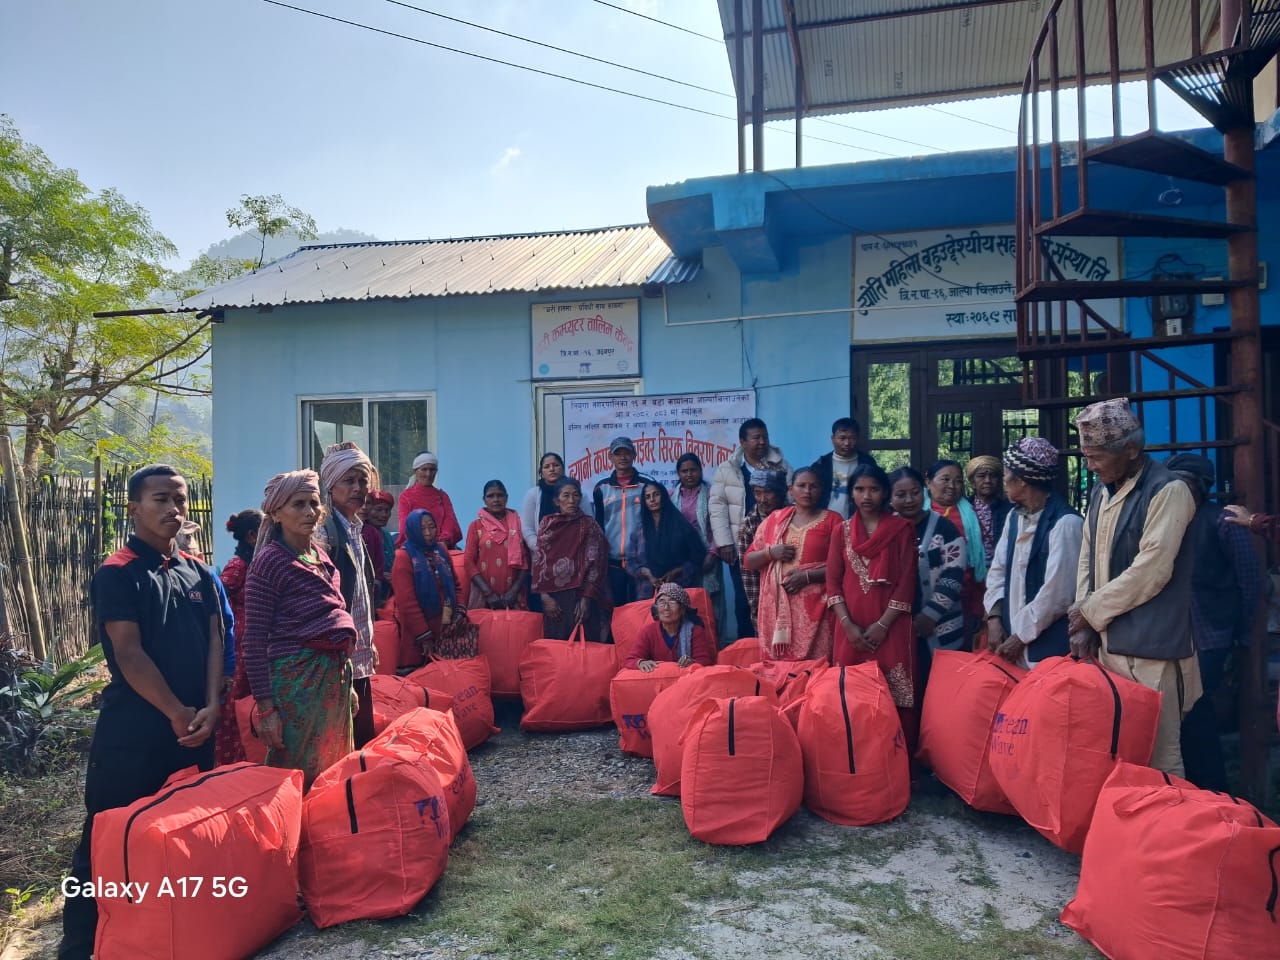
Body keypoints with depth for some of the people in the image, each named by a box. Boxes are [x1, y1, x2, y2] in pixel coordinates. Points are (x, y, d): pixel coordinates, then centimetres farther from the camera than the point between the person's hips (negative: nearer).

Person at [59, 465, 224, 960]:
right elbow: (129, 655, -14)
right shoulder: (116, 574, -9)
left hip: (195, 727, 6)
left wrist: (210, 708, -5)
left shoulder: (197, 572, 9)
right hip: (133, 731, -5)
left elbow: (214, 641, 7)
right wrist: (177, 713, -12)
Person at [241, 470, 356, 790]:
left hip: (335, 675, 7)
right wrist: (265, 706, -15)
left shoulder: (321, 556, 11)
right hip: (296, 678, -7)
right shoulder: (269, 563, -10)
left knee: (333, 771, 16)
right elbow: (254, 641, -12)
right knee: (294, 779, 4)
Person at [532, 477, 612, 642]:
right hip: (553, 599, 2)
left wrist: (586, 600, -11)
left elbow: (594, 565, -4)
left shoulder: (590, 525, 1)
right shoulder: (547, 524, 7)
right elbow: (538, 561, 4)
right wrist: (545, 596, -5)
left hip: (581, 597, -2)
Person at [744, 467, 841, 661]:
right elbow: (748, 561, 13)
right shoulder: (774, 518, 12)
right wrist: (770, 553, -6)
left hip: (814, 608, -3)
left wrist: (807, 576, -15)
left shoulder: (832, 520, 3)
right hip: (777, 606, 3)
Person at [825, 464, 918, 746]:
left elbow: (907, 583, -4)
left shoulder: (902, 529, 2)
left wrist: (882, 625, -12)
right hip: (851, 628, 3)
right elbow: (833, 582, 4)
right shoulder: (842, 531, 10)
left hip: (891, 627, -2)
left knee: (894, 696, -3)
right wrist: (848, 625, -8)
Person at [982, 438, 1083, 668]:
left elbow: (1057, 594, -18)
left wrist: (1021, 636, -13)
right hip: (1012, 638, 7)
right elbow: (998, 569, 11)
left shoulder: (1066, 522, -17)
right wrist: (995, 618, -2)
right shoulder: (1015, 516, 8)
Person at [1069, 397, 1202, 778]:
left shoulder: (1167, 490, -11)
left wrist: (1090, 609, -8)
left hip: (1151, 648, -7)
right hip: (1108, 643, 7)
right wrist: (1084, 623, 4)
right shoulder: (1100, 491, 12)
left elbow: (1151, 571, -17)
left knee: (1159, 755, 0)